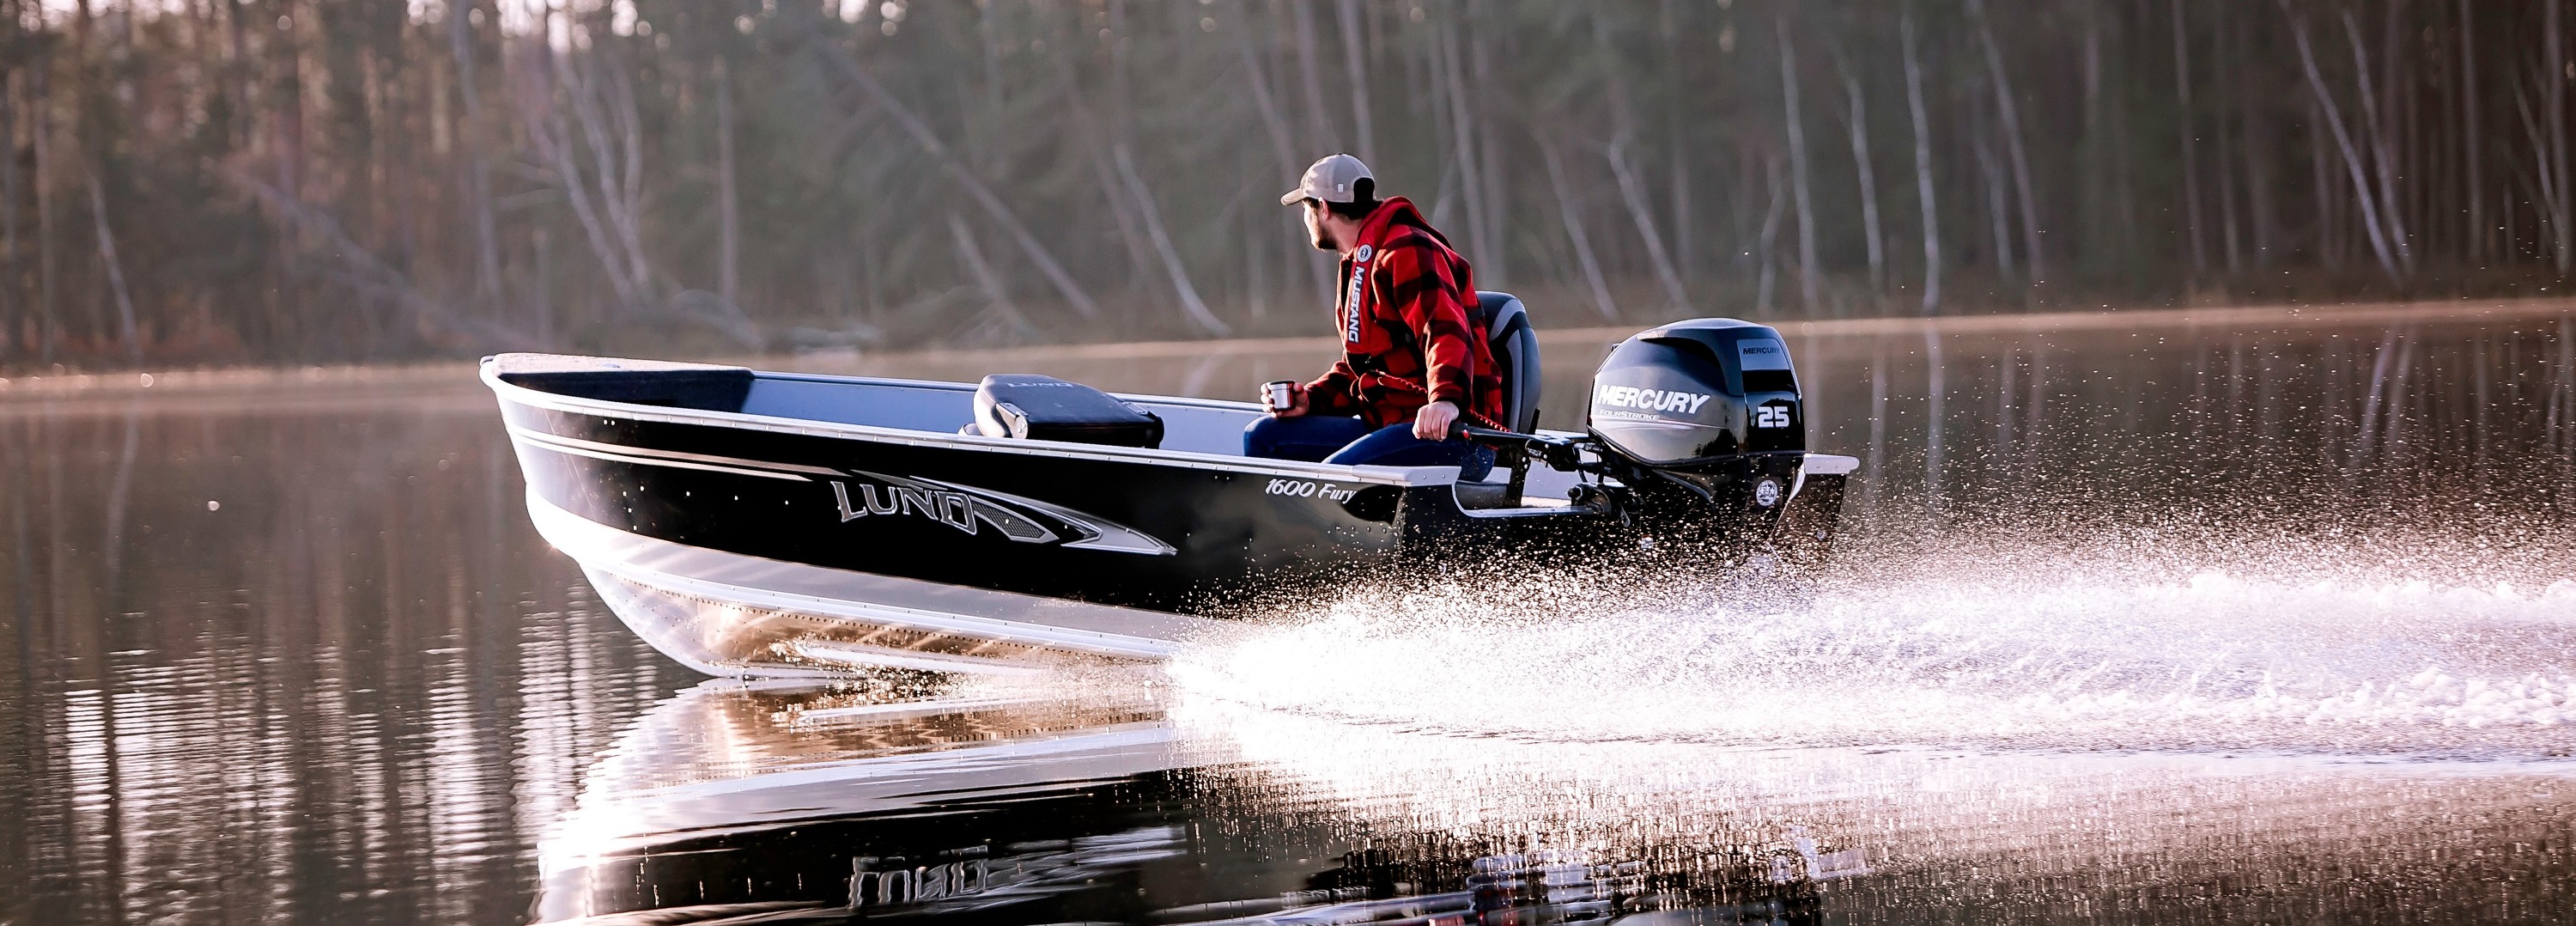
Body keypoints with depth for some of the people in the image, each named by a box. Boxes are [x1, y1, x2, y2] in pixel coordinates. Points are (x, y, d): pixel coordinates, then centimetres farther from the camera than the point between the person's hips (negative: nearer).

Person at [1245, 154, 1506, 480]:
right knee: (1263, 436, 5)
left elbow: (1445, 328, -27)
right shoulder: (1358, 266, 26)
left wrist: (1446, 397, -45)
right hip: (1390, 423, 11)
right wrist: (1310, 399, 8)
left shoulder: (1407, 252, -10)